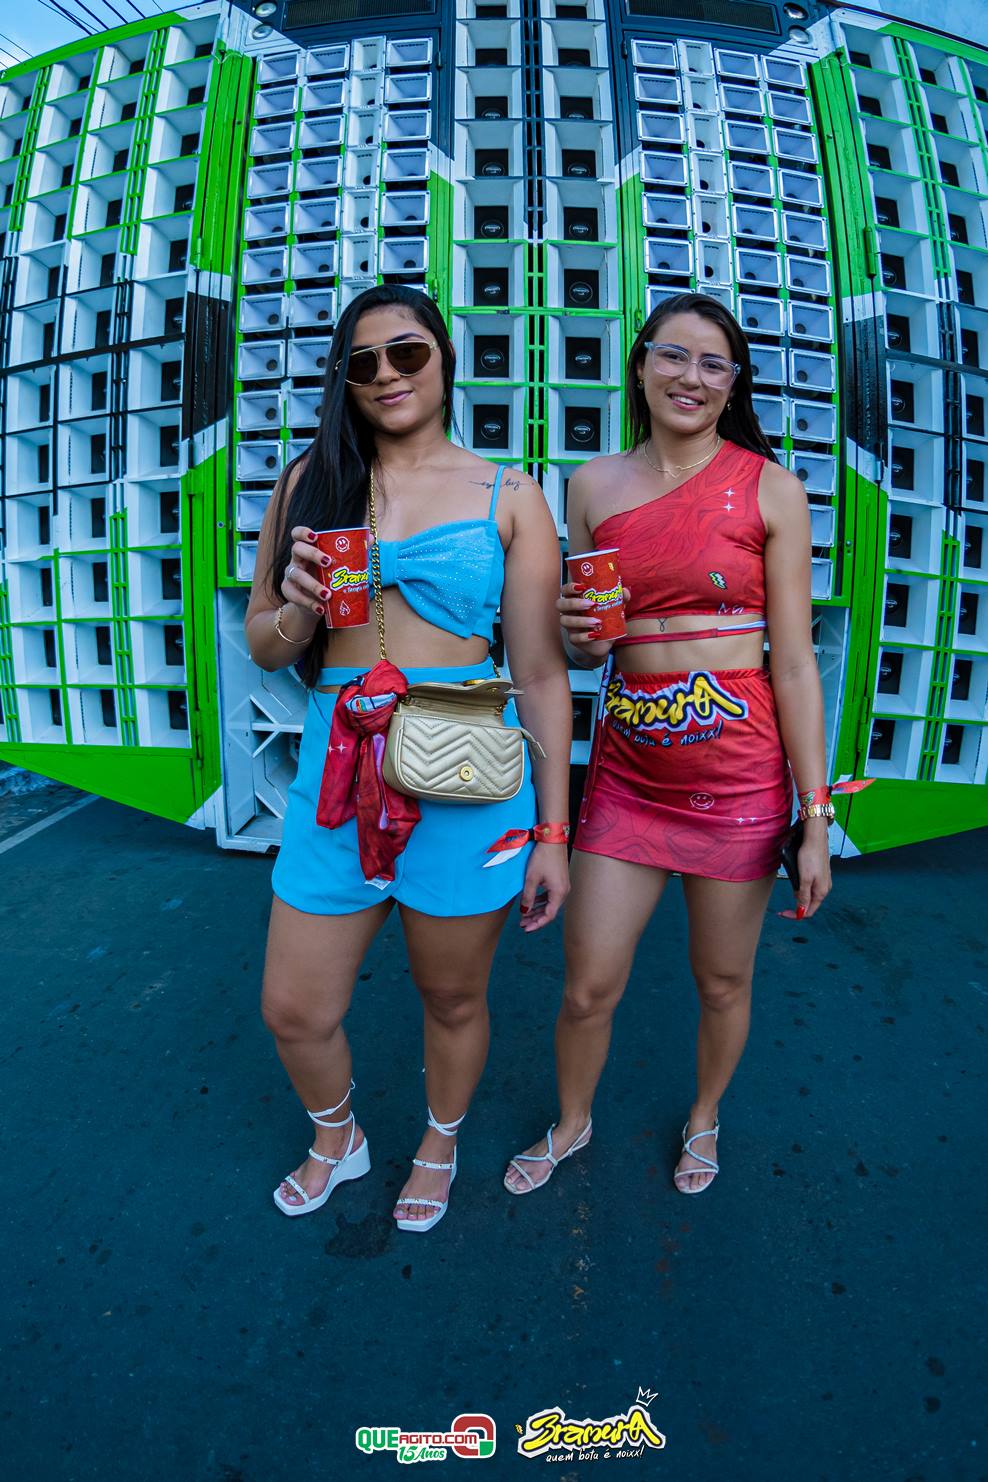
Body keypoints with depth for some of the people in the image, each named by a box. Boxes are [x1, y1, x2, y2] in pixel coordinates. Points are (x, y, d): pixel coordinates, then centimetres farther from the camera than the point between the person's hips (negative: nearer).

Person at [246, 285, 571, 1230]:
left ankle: (439, 1149, 49)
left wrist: (553, 830, -1)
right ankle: (336, 1141, 48)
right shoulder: (308, 483, 8)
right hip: (336, 772, 3)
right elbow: (262, 645, 12)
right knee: (294, 1013, 13)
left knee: (453, 1000, 16)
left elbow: (541, 675, 0)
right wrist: (301, 608, -12)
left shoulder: (508, 498, 1)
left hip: (468, 779, -2)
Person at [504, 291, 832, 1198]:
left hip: (739, 771, -2)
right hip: (627, 765, 2)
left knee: (723, 982, 15)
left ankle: (704, 1117, 47)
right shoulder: (594, 484, 5)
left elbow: (794, 662, -5)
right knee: (588, 987, 9)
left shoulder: (769, 488, -3)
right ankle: (572, 1123, 41)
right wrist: (580, 633, -12)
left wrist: (817, 816, -7)